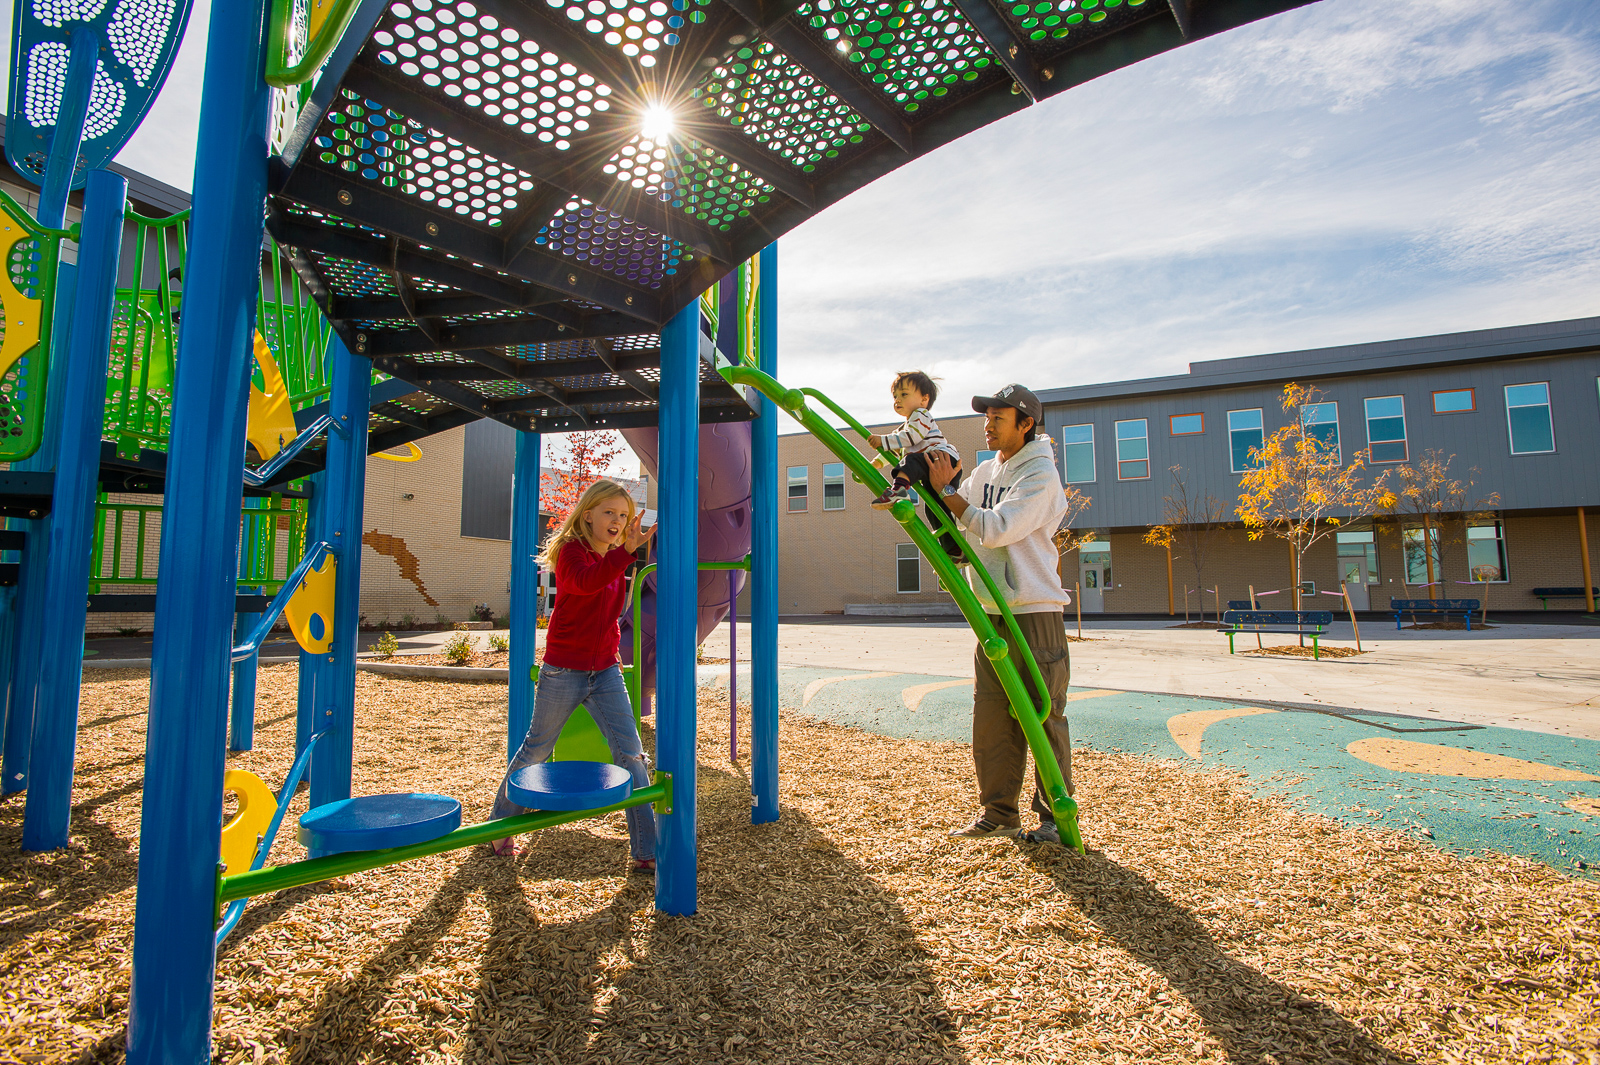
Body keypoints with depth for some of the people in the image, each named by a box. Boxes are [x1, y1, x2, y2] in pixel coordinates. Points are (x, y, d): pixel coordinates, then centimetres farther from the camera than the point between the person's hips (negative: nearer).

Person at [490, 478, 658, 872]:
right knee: (536, 749, 13)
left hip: (605, 672, 6)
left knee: (631, 752, -2)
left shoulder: (614, 560, 7)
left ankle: (646, 851, 5)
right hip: (563, 672, -5)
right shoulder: (571, 550, -14)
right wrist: (626, 550, -48)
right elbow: (585, 581, -38)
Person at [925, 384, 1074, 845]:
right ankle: (999, 813, 19)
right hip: (991, 613, 7)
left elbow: (996, 528, -21)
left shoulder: (1040, 474, -9)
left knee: (1043, 716, 1)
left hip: (1035, 611, -7)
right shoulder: (986, 472, 15)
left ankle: (1055, 815, 15)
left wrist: (946, 489, -17)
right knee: (990, 717, 8)